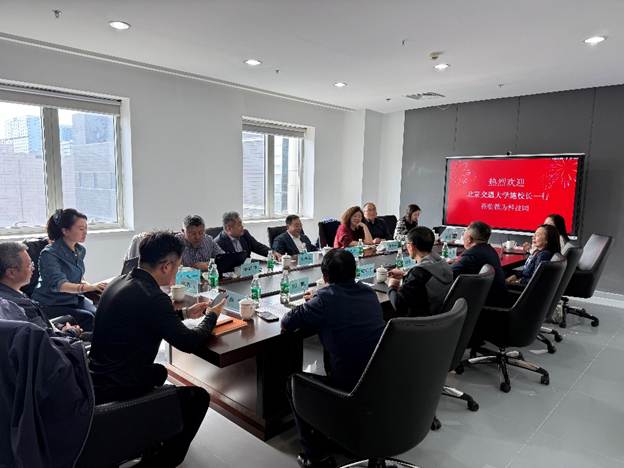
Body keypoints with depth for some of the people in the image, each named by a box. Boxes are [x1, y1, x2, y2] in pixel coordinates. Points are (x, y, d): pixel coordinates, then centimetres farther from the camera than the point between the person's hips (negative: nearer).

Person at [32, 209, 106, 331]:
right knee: (88, 318, -28)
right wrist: (90, 287, -45)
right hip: (50, 305, -6)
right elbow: (59, 285, -30)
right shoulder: (49, 254, -18)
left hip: (74, 298, 6)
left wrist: (92, 286, -6)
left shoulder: (81, 250, 5)